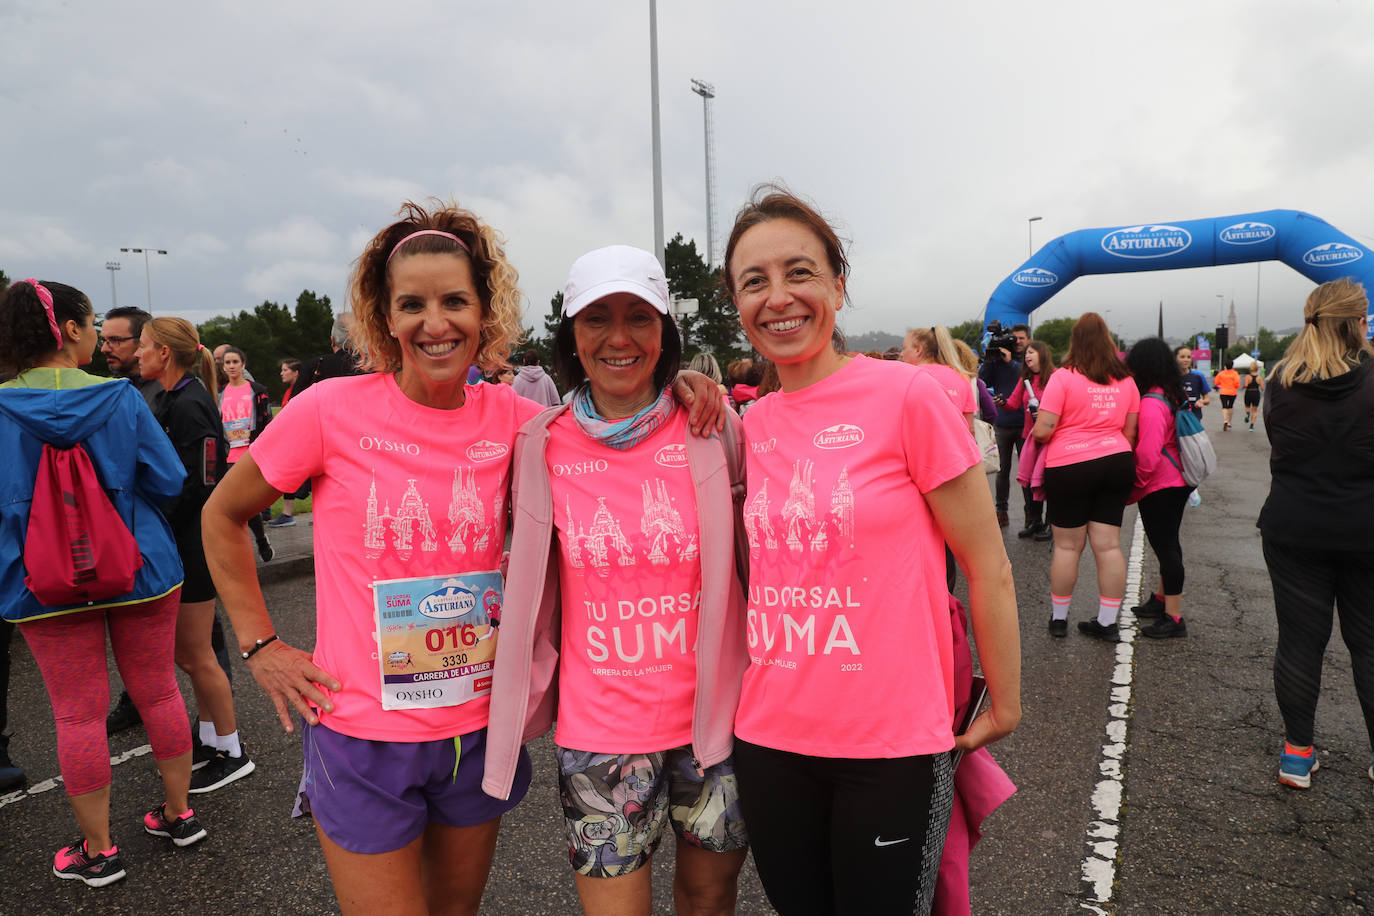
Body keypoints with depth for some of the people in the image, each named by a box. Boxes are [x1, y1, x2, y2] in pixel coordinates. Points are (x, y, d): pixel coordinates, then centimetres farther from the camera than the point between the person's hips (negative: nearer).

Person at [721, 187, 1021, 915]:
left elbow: (987, 567, -7)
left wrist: (1004, 706, 0)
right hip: (769, 738, 5)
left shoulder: (907, 396, -12)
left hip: (893, 744, -4)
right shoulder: (751, 424, 2)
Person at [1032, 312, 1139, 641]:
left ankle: (1059, 617, 17)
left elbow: (1042, 431, -14)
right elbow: (1129, 432, 11)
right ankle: (1107, 622, 14)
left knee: (1067, 546, 5)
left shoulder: (1063, 377, -10)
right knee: (1108, 545, 7)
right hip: (1115, 464, 4)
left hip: (1069, 466, -4)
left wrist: (1035, 431, 8)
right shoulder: (1125, 380, 6)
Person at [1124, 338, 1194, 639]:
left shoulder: (1151, 403, -20)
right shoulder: (1176, 396, 10)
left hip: (1159, 487, -10)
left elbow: (1147, 455, -24)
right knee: (1168, 544, 20)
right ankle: (1161, 600, 36)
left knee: (1165, 547, -5)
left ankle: (1173, 618, 0)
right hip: (1178, 482, 10)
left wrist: (1133, 489, -13)